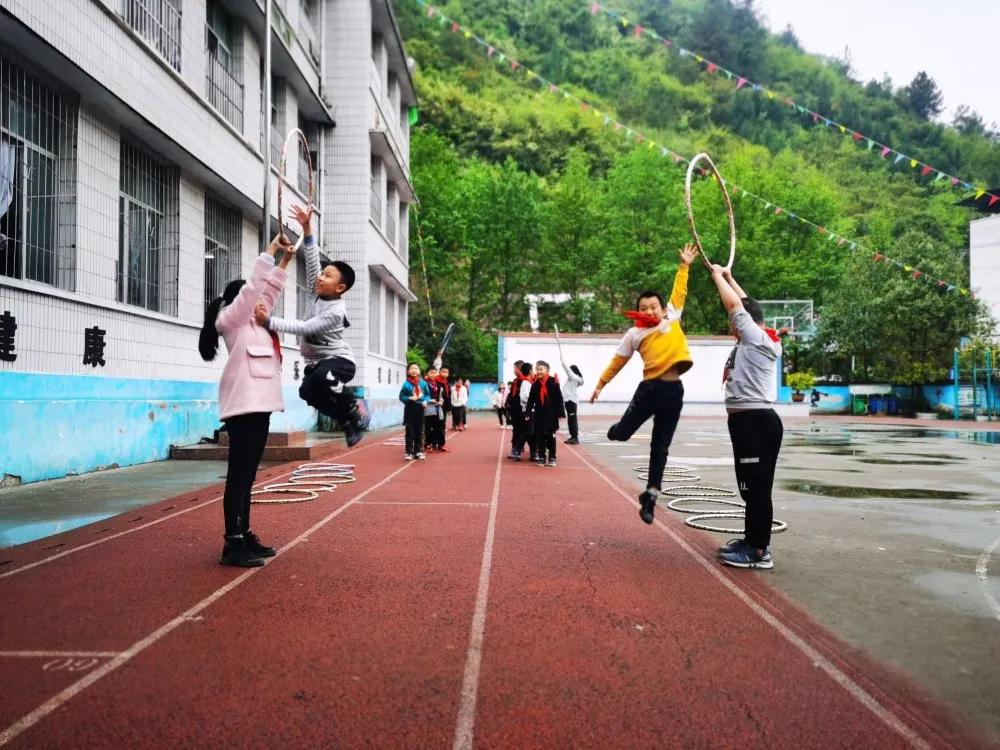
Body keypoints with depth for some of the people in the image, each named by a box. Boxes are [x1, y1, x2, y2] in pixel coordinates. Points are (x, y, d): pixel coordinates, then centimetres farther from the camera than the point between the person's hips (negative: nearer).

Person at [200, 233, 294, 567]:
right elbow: (253, 287, -7)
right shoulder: (230, 318, 1)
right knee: (238, 476, -11)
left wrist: (284, 262, 24)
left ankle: (244, 537, 14)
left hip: (258, 403, 9)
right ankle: (232, 545, -11)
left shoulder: (251, 321, 23)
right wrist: (270, 251, -1)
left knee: (247, 476, 9)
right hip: (244, 404, -9)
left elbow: (268, 291, 29)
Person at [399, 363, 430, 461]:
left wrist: (425, 401, -11)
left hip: (420, 409, 3)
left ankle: (418, 451, 20)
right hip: (410, 409, -3)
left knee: (420, 431, 10)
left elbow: (428, 395, 7)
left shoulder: (423, 383, -1)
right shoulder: (406, 384, -9)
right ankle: (409, 452, 8)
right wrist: (409, 398, -22)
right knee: (410, 431, 1)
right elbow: (401, 396, -5)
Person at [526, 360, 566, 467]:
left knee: (551, 437, 5)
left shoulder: (553, 382, -8)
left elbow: (559, 398, -8)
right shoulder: (535, 384, 3)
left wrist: (560, 413, -11)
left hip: (551, 414, -3)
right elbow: (531, 399, 4)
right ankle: (541, 458, 15)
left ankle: (552, 458, 15)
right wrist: (527, 412, -4)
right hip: (539, 414, 3)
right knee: (540, 437, 6)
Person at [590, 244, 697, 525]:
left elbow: (679, 292, 22)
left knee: (660, 447, 7)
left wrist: (684, 265, 22)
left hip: (674, 390, 2)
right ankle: (615, 429, 39)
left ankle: (650, 497, 16)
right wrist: (600, 384, 12)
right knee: (622, 433, 0)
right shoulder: (634, 333, 5)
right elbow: (618, 361, 11)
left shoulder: (672, 318, 12)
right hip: (650, 388, -2)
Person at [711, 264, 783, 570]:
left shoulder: (757, 338, -10)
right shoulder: (761, 339, 14)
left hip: (755, 421, -10)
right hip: (749, 421, 10)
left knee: (757, 487, -6)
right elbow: (745, 305, 27)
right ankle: (753, 540, 25)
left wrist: (718, 276, 1)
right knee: (751, 486, 15)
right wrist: (729, 277, 31)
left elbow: (734, 304, -13)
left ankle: (759, 552, -2)